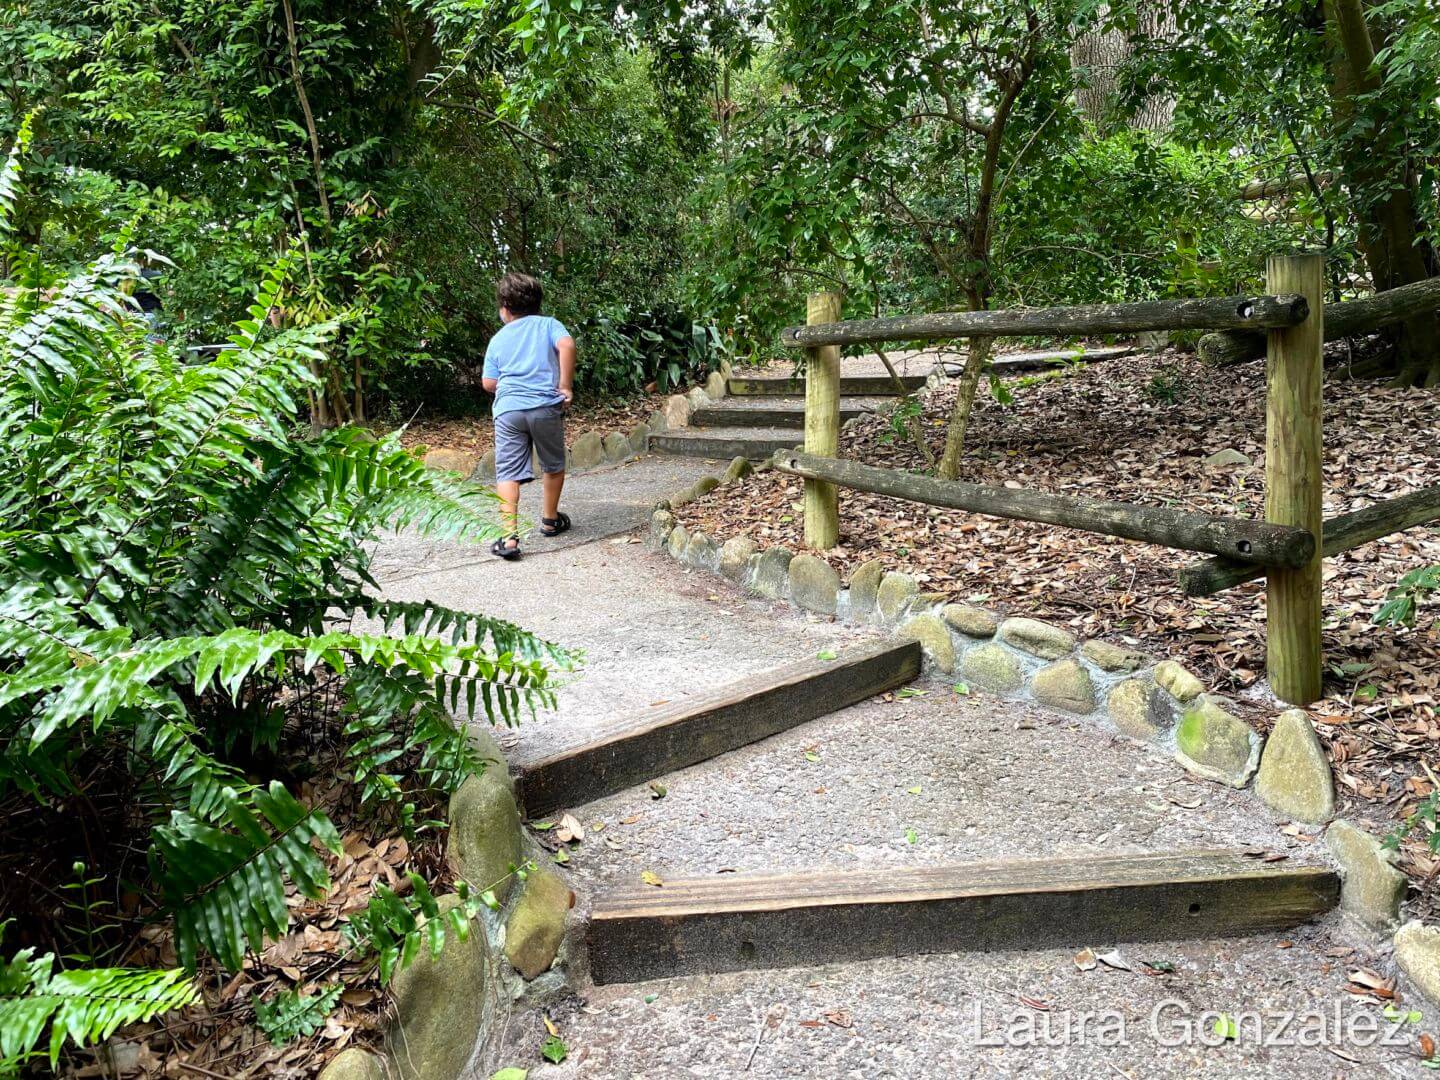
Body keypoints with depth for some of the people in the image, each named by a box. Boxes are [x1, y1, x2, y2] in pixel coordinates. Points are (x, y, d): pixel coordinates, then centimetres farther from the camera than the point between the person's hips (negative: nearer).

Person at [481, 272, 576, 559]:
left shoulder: (498, 339, 16)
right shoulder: (548, 324, 10)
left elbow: (488, 382, 10)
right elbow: (567, 345, -11)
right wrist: (565, 386, -7)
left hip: (507, 409, 1)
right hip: (546, 406, -1)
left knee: (508, 474, -2)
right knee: (553, 466, 20)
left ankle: (509, 536, -16)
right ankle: (549, 520, 33)